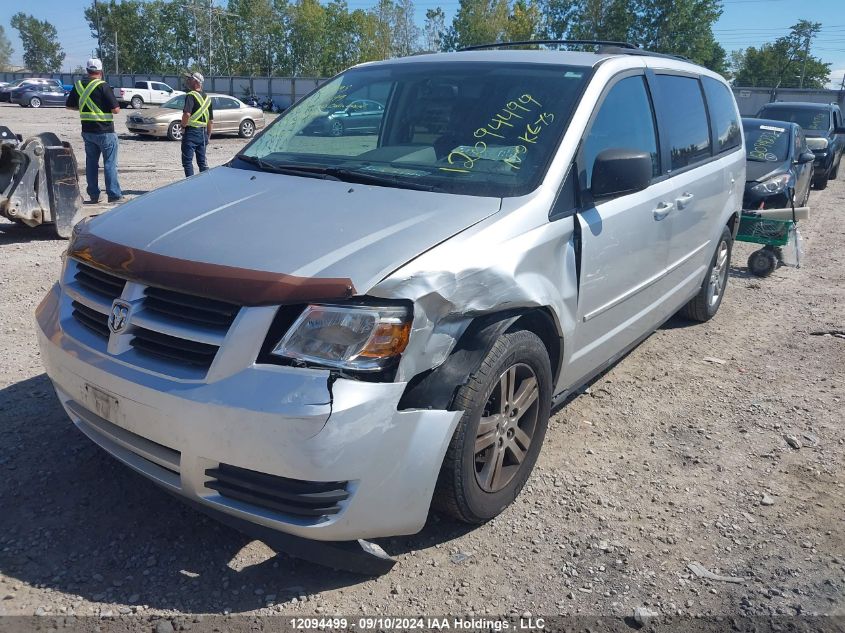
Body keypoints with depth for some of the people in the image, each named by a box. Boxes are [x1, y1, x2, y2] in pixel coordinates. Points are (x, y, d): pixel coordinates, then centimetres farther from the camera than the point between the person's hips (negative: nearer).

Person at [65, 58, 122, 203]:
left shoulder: (78, 85, 6)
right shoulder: (103, 86, -13)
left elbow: (69, 105, 15)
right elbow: (116, 109, -15)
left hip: (87, 131, 6)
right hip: (105, 131, -6)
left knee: (91, 163, 11)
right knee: (110, 163, -1)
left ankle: (93, 195, 13)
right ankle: (114, 195, -1)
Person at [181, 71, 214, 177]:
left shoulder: (191, 95, -11)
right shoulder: (207, 98, 13)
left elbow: (187, 114, -27)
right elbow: (211, 121, 16)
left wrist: (183, 127, -12)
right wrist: (208, 136, 23)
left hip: (191, 132, -7)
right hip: (203, 133, 7)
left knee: (187, 161, -1)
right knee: (202, 161, 14)